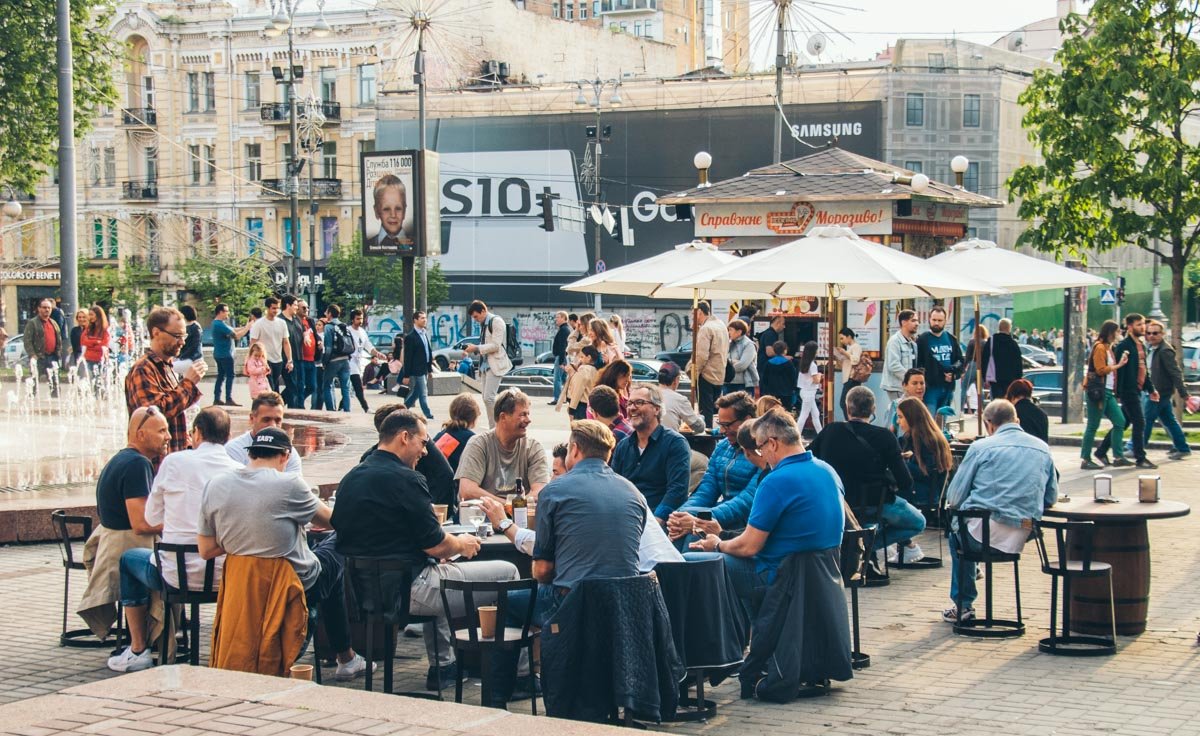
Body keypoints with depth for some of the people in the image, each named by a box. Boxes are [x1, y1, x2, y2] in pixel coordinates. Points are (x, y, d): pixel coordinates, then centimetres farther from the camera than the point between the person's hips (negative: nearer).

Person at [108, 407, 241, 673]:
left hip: (177, 574, -2)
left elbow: (151, 518, 5)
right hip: (223, 576, 2)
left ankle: (138, 648, 29)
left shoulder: (174, 462, -5)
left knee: (128, 559, 28)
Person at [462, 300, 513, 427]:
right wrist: (474, 350, 5)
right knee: (486, 398, 8)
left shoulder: (496, 322, -10)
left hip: (495, 364, -9)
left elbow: (496, 346, -17)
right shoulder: (482, 324, 17)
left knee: (488, 397, -16)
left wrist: (476, 348, -16)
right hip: (485, 364, 9)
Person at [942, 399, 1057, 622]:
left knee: (956, 533, 30)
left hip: (984, 533, -5)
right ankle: (963, 604, 33)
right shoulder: (1042, 449, 9)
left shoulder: (981, 447, -4)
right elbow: (1051, 499, 15)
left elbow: (954, 498, -2)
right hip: (1024, 536, 5)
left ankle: (963, 605, 29)